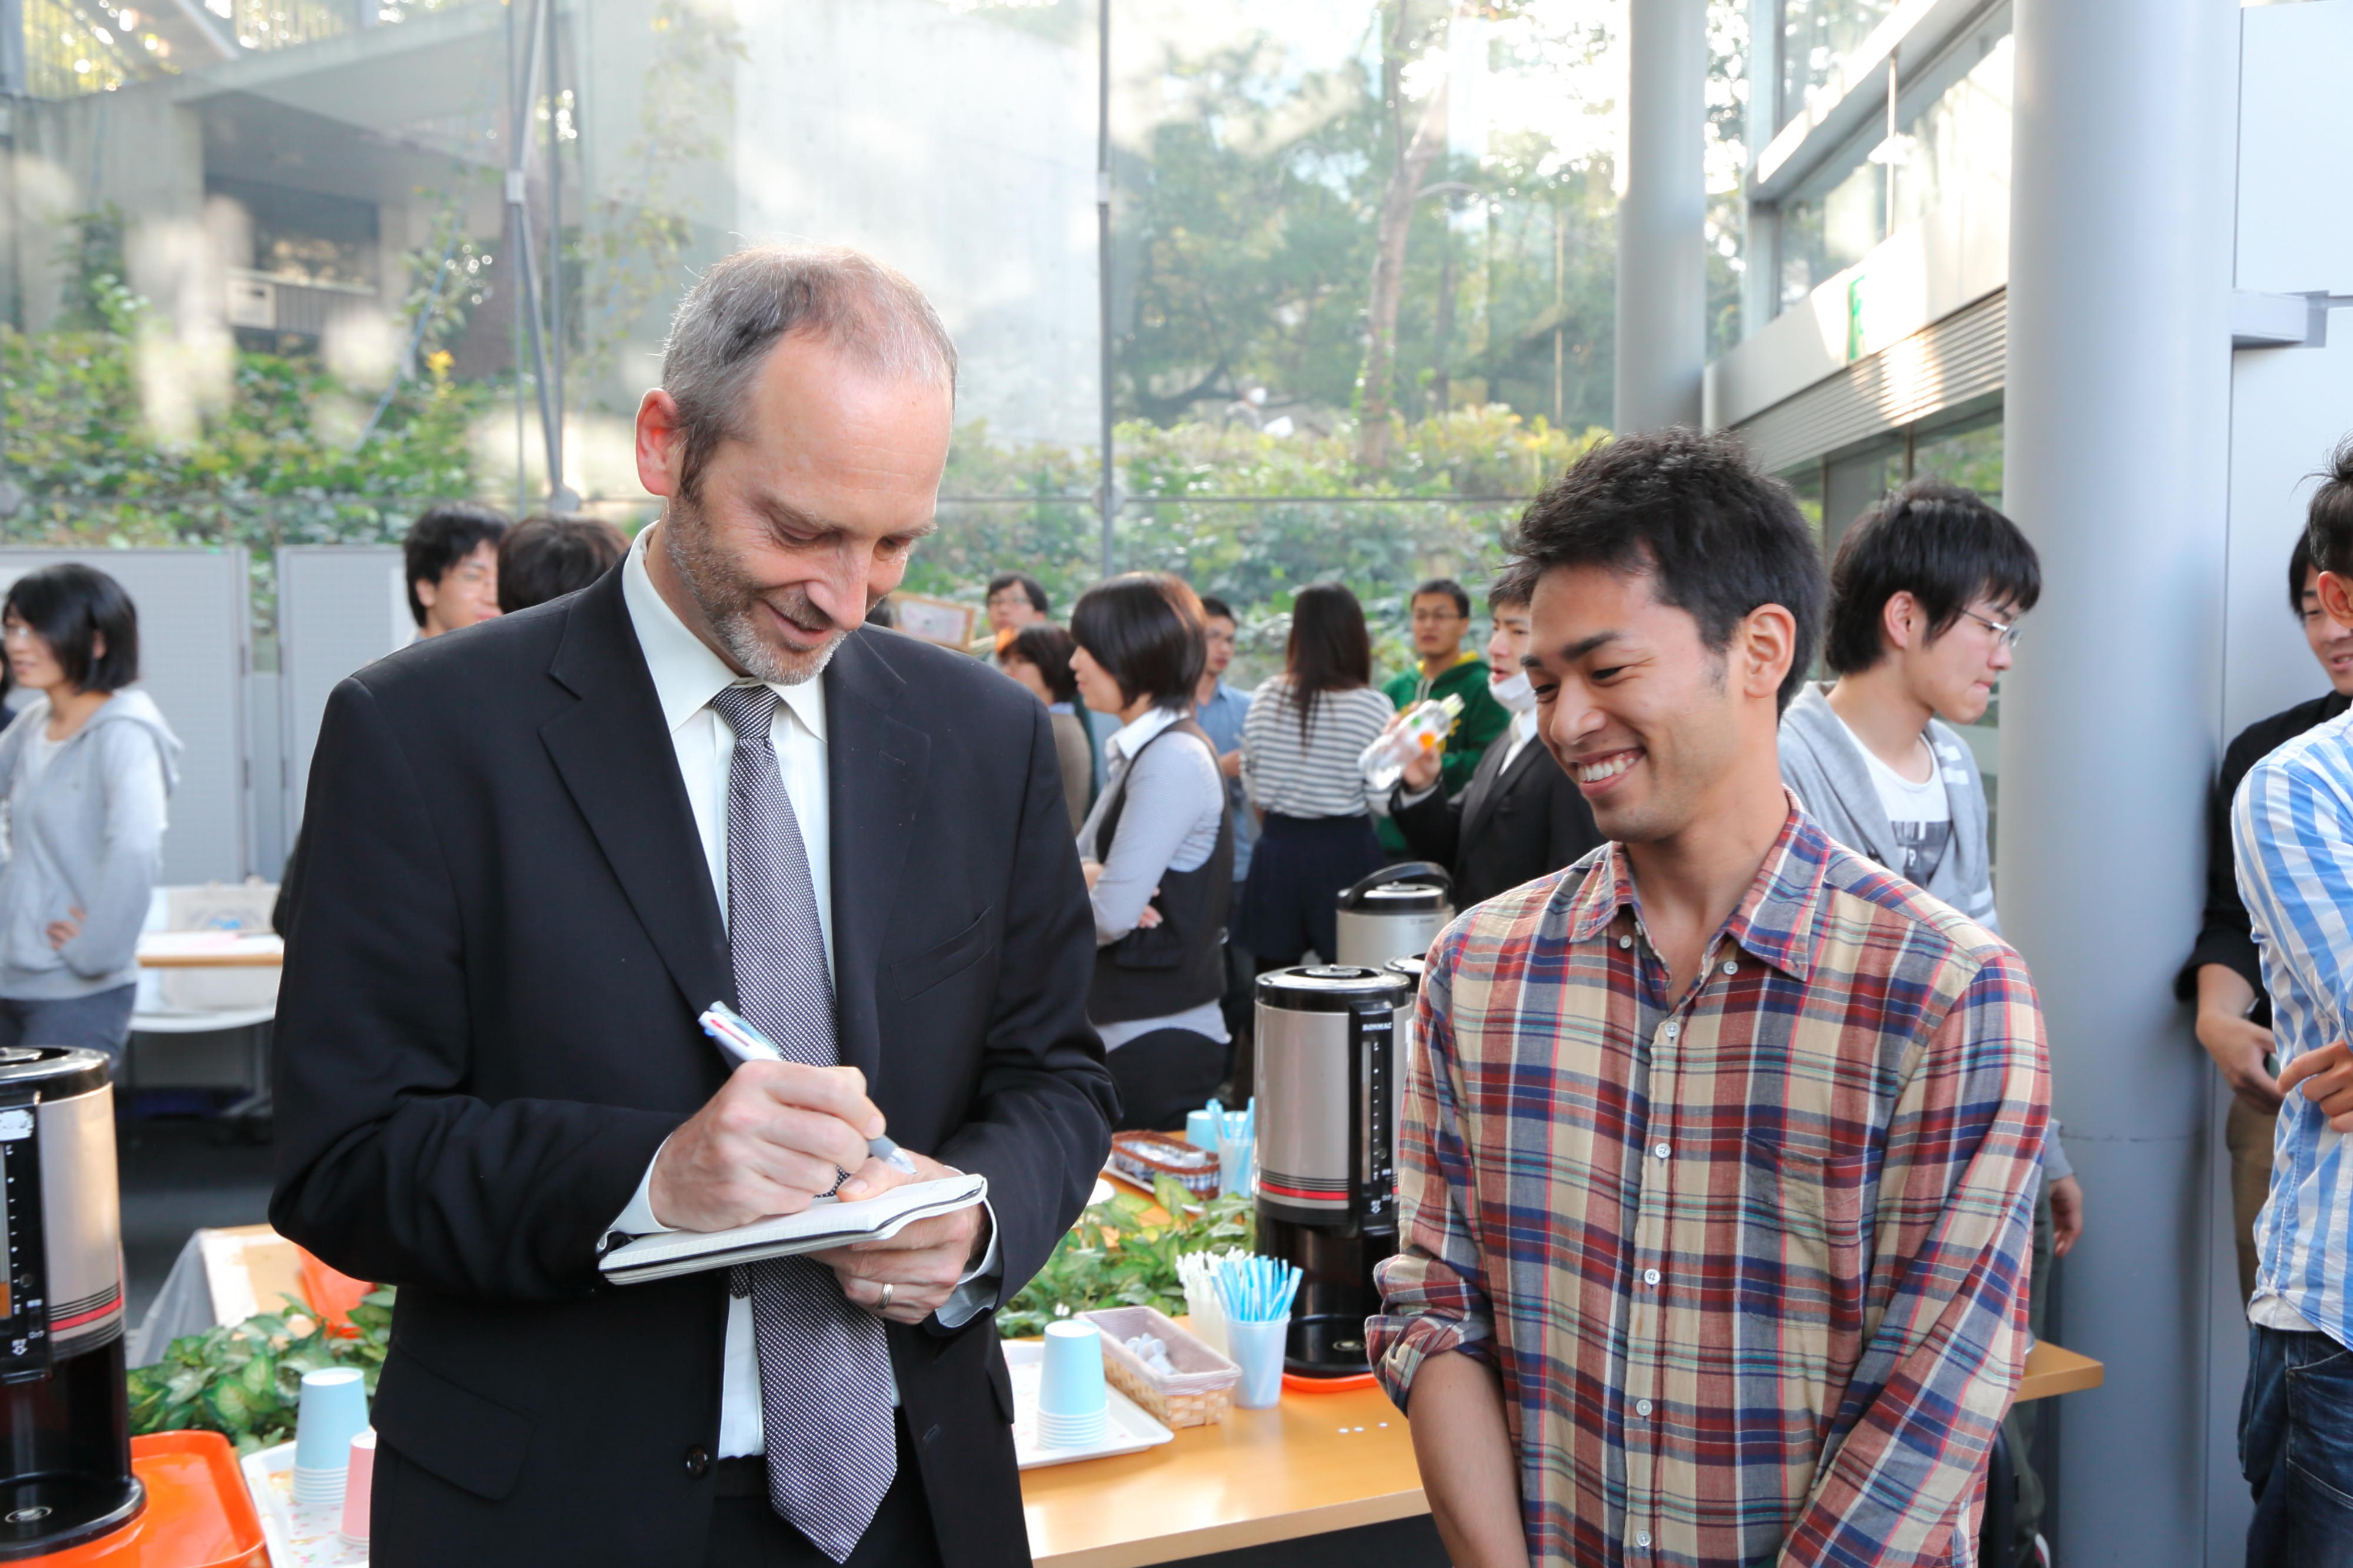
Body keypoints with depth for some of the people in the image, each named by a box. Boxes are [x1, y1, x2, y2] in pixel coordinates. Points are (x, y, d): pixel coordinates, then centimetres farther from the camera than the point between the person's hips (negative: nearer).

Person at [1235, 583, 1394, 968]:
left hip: (1277, 849, 3)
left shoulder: (1266, 699, 0)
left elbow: (1252, 786, 8)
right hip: (1346, 849, -3)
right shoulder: (1372, 707, -10)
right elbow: (1382, 800, -10)